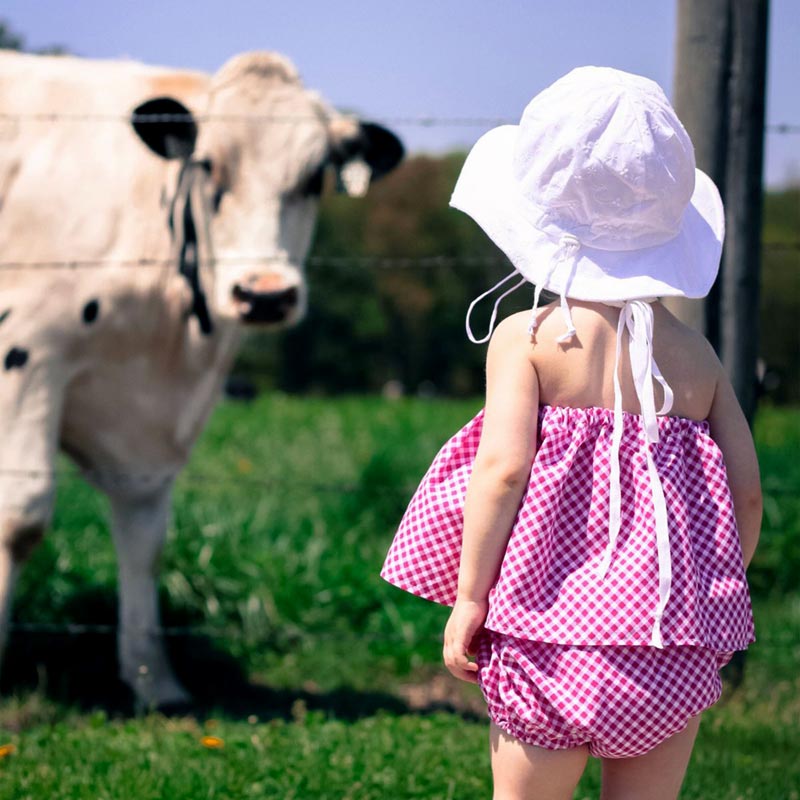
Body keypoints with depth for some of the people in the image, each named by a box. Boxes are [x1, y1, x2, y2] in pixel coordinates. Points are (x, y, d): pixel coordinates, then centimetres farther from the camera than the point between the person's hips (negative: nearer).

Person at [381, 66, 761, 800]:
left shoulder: (526, 336, -4)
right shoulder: (694, 354, 6)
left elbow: (503, 466, -15)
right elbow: (747, 492, 5)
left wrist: (467, 599, -9)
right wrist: (713, 599, 19)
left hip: (555, 629, -3)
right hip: (680, 649, 3)